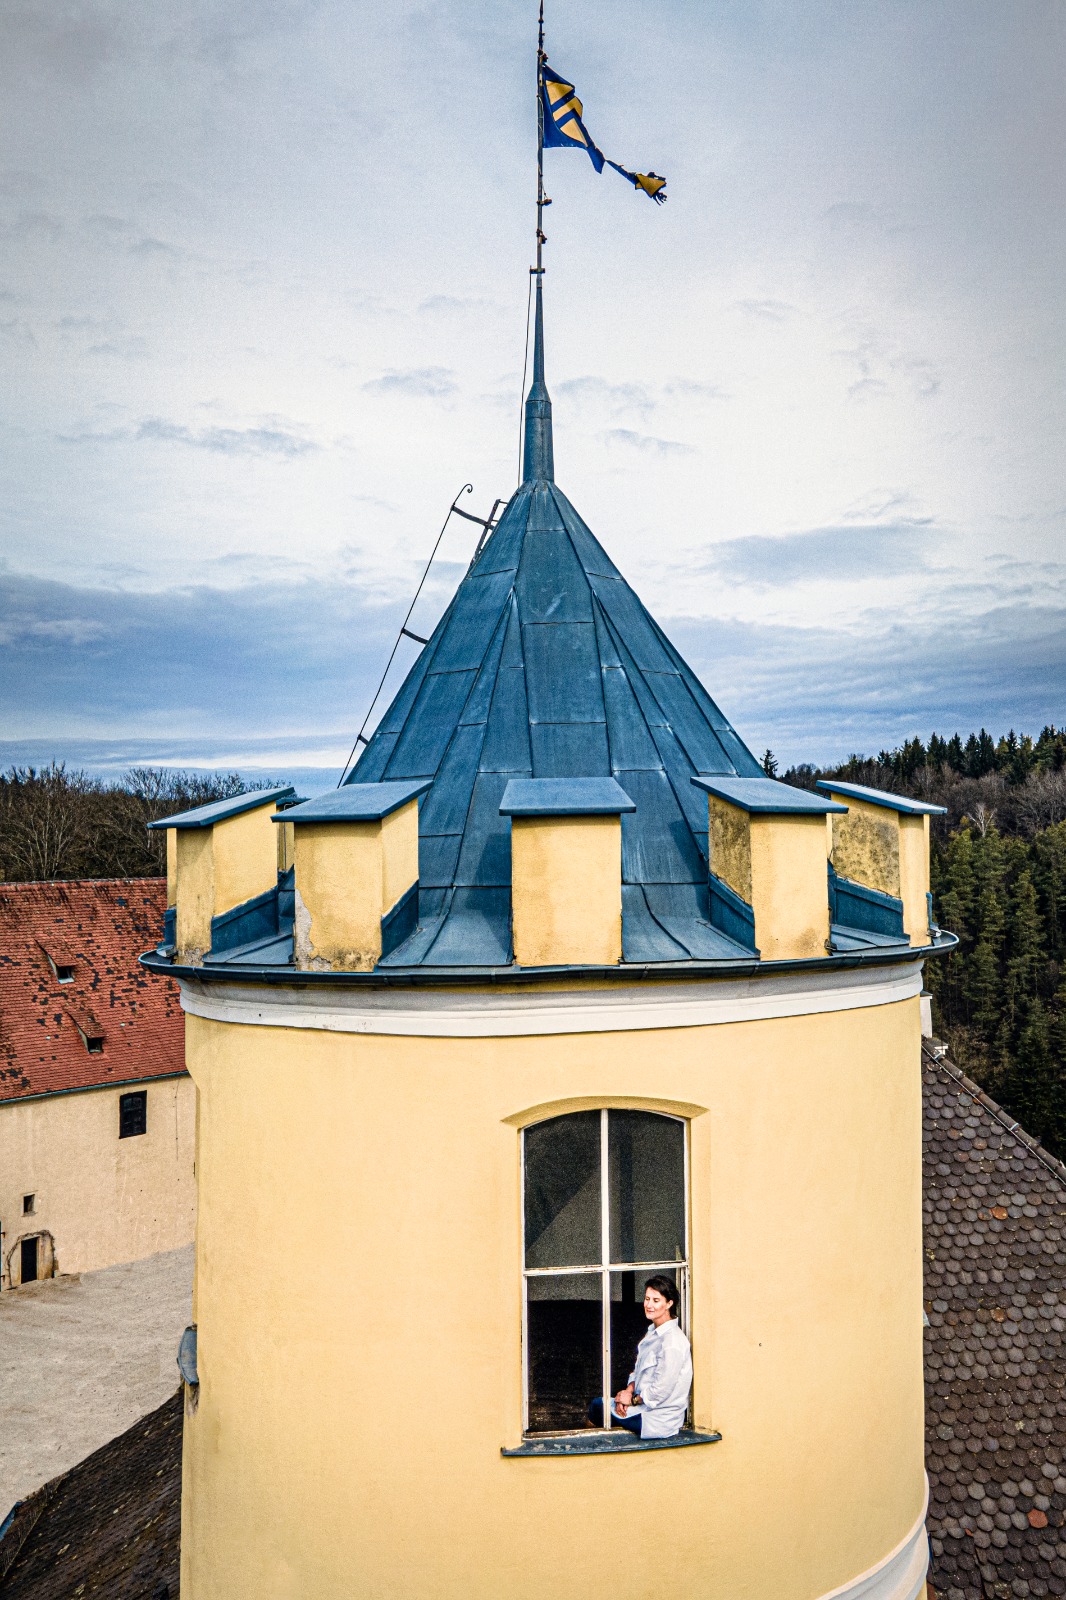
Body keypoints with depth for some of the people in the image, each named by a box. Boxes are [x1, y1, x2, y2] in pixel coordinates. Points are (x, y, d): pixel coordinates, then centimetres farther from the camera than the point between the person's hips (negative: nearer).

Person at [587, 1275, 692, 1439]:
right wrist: (629, 1390, -5)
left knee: (597, 1406, -2)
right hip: (644, 1403, 9)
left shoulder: (672, 1342, -23)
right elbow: (638, 1369, 13)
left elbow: (660, 1391, -23)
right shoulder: (653, 1331, 7)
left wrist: (632, 1400, -10)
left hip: (659, 1422, -9)